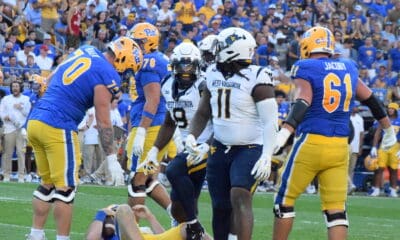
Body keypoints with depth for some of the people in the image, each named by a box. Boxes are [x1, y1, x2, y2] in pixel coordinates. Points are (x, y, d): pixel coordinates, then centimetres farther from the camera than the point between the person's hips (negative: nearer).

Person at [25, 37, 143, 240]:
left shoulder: (85, 51, 14)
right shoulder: (107, 75, -10)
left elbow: (50, 80, 24)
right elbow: (103, 122, -11)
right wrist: (111, 159, -8)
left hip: (35, 121, 8)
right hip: (58, 129, -8)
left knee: (48, 184, 17)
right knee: (66, 188, -1)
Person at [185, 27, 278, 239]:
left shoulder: (256, 79, -15)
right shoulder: (214, 74, 6)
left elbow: (270, 122, -18)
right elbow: (203, 112, 17)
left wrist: (266, 156, -26)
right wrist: (192, 136, -1)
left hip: (249, 149, -7)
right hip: (220, 148, 7)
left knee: (240, 197, -23)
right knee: (220, 208, 8)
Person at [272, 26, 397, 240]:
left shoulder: (306, 69, -5)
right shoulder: (348, 69, 12)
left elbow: (302, 103, -21)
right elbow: (371, 101, 24)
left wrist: (285, 132, -33)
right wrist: (388, 129, 38)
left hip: (310, 143, -4)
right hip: (340, 148, 4)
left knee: (285, 200, 9)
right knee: (336, 210, 3)